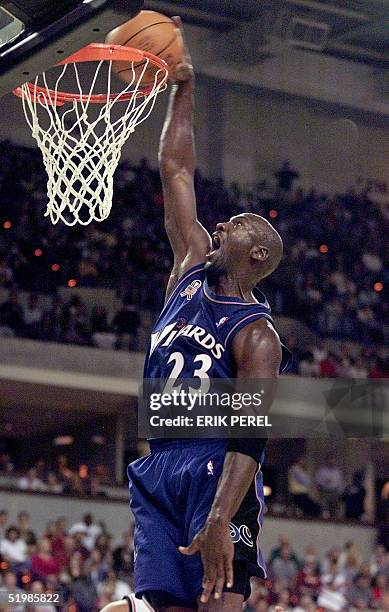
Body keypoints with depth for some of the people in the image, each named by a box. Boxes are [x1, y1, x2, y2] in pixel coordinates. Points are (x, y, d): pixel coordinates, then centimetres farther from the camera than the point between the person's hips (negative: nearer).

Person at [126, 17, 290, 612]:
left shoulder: (258, 336, -3)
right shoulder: (193, 267, 18)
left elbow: (251, 435, -15)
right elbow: (176, 172, 21)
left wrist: (220, 520, -27)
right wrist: (183, 88, 18)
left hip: (215, 469, -6)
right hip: (157, 469, 6)